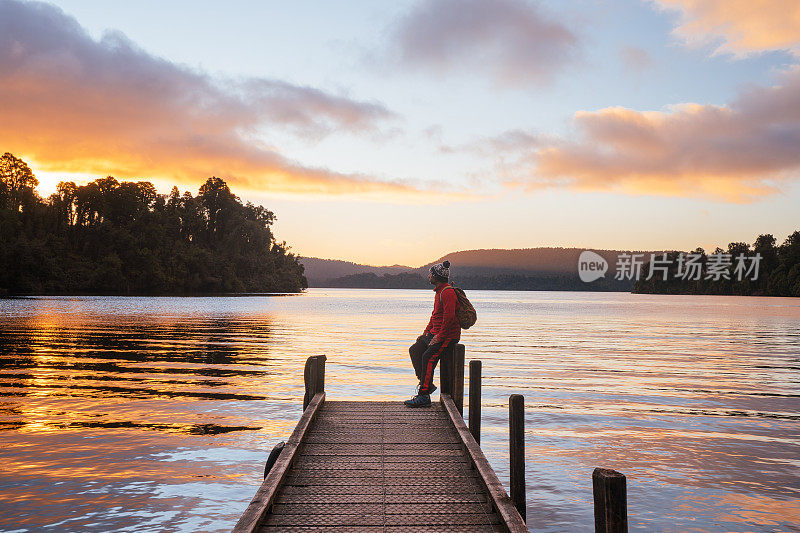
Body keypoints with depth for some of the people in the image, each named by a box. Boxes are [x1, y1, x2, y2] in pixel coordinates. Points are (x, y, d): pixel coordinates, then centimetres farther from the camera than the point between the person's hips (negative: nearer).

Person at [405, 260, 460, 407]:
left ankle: (423, 396, -20)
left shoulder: (448, 292, -17)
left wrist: (439, 337, -23)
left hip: (448, 336, -11)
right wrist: (426, 332, 16)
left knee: (428, 356, -23)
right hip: (436, 333, 11)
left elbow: (449, 317, -25)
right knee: (415, 350, 4)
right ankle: (426, 383, 7)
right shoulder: (439, 291, 17)